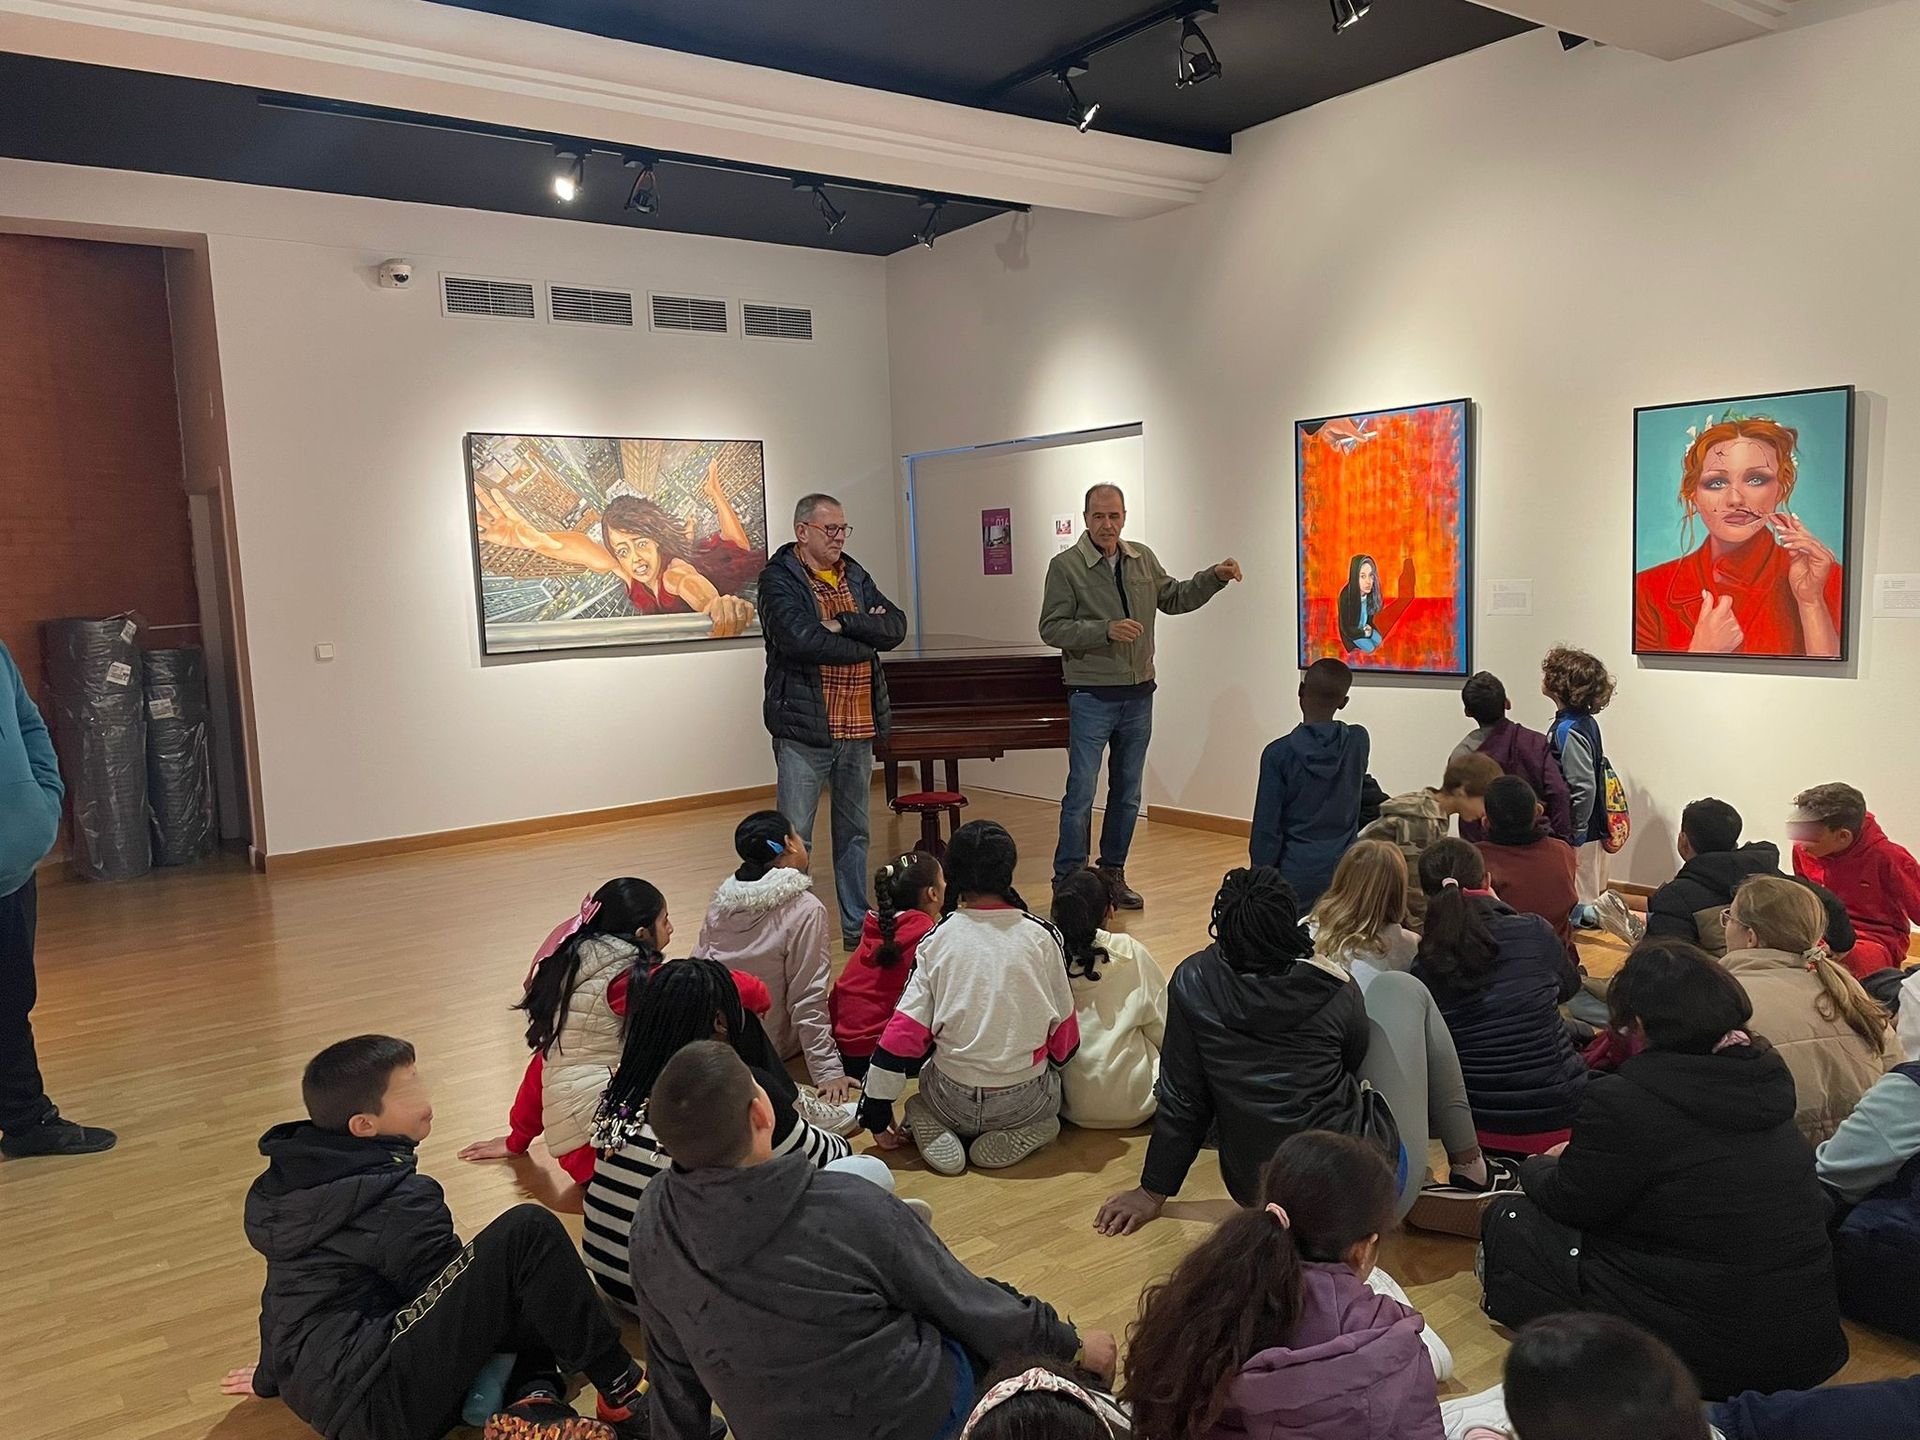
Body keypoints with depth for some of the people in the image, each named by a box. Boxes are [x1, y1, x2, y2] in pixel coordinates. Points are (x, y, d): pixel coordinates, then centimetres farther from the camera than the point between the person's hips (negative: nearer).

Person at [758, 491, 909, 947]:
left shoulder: (855, 576, 13)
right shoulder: (779, 580, -6)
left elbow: (896, 625, 0)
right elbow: (802, 640, -23)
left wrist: (844, 623, -15)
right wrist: (867, 637, -10)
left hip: (859, 726, 6)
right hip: (805, 727, -6)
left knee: (854, 832, 15)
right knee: (794, 837, -1)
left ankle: (857, 926, 25)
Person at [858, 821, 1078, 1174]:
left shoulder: (937, 940, -6)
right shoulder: (1042, 936, -8)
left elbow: (905, 1028, -7)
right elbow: (1064, 1026, 0)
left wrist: (877, 1105, 3)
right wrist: (1058, 1066, 22)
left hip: (953, 1100, 1)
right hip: (1024, 1100, -1)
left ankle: (935, 1129, 3)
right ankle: (1021, 1133, 2)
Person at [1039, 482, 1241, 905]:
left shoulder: (1143, 559, 9)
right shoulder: (1066, 566, -8)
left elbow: (1174, 599, 20)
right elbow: (1051, 628, -12)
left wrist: (1215, 577, 6)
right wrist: (1106, 630, -23)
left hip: (1138, 696, 6)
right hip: (1092, 698, -6)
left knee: (1127, 793, 12)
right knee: (1081, 793, -6)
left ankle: (1113, 873, 24)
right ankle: (1068, 879, 4)